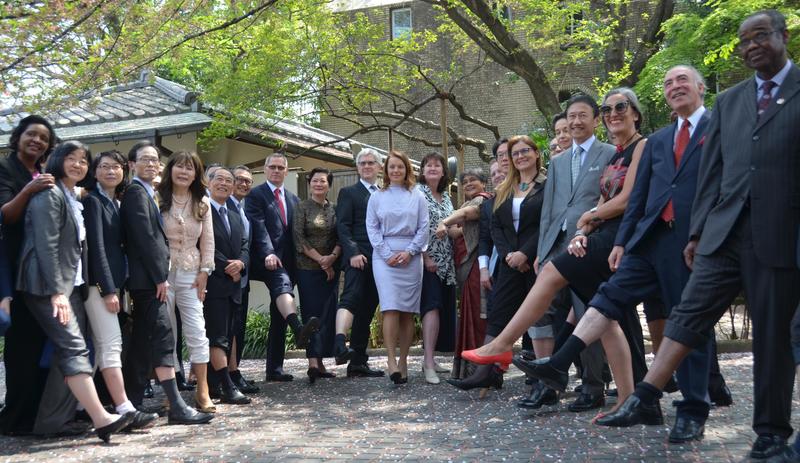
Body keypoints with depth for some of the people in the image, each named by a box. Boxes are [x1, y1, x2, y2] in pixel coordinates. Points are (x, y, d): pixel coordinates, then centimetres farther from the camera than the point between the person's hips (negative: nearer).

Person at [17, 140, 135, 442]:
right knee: (74, 348, -16)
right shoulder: (49, 195, -8)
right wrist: (56, 291, -21)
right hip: (49, 285, -9)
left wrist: (67, 288, 12)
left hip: (71, 283, 9)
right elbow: (46, 245, -16)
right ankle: (101, 419, -24)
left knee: (70, 348, 3)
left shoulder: (74, 198, 20)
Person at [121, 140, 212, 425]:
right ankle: (176, 407, -16)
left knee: (143, 342, 12)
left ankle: (131, 404, 18)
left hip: (147, 279, 10)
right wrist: (160, 276, -17)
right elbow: (145, 236, -16)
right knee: (163, 337, -14)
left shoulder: (146, 193, 22)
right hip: (147, 277, -10)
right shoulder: (136, 192, -8)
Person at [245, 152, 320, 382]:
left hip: (287, 263, 6)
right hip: (268, 260, -6)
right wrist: (268, 254, -25)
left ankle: (274, 369, 9)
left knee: (279, 317, 6)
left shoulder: (293, 199, 22)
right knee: (282, 283, -37)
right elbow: (258, 227, -11)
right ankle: (299, 329, -60)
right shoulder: (256, 195, 3)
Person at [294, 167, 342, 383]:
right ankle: (313, 362, -12)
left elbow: (341, 236, 8)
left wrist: (333, 256, -11)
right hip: (308, 268, -4)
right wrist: (320, 259, -11)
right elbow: (298, 238, -6)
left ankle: (319, 362, 8)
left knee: (327, 314, 3)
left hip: (331, 269, 4)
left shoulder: (334, 210, 11)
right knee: (312, 313, -8)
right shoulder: (302, 208, 0)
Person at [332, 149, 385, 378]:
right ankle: (340, 343, -40)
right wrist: (353, 253, -16)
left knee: (367, 310, 5)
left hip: (379, 260, 5)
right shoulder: (349, 193, 8)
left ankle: (358, 361, 8)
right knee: (351, 297, -25)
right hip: (358, 258, -5)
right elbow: (343, 226, -3)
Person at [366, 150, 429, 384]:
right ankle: (391, 359, -15)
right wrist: (387, 254, -7)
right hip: (385, 256, -1)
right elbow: (372, 228, 5)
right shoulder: (376, 197, 10)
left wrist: (409, 251, -7)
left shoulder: (417, 196, 10)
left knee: (408, 311, 1)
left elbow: (423, 228, 6)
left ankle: (403, 360, 7)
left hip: (411, 256, 1)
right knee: (391, 308, -14)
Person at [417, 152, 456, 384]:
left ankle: (430, 358, 16)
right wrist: (425, 257, -15)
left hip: (445, 262, 7)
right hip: (427, 260, -7)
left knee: (444, 308, 6)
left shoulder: (446, 197, 17)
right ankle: (428, 364, -19)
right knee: (432, 306, -17)